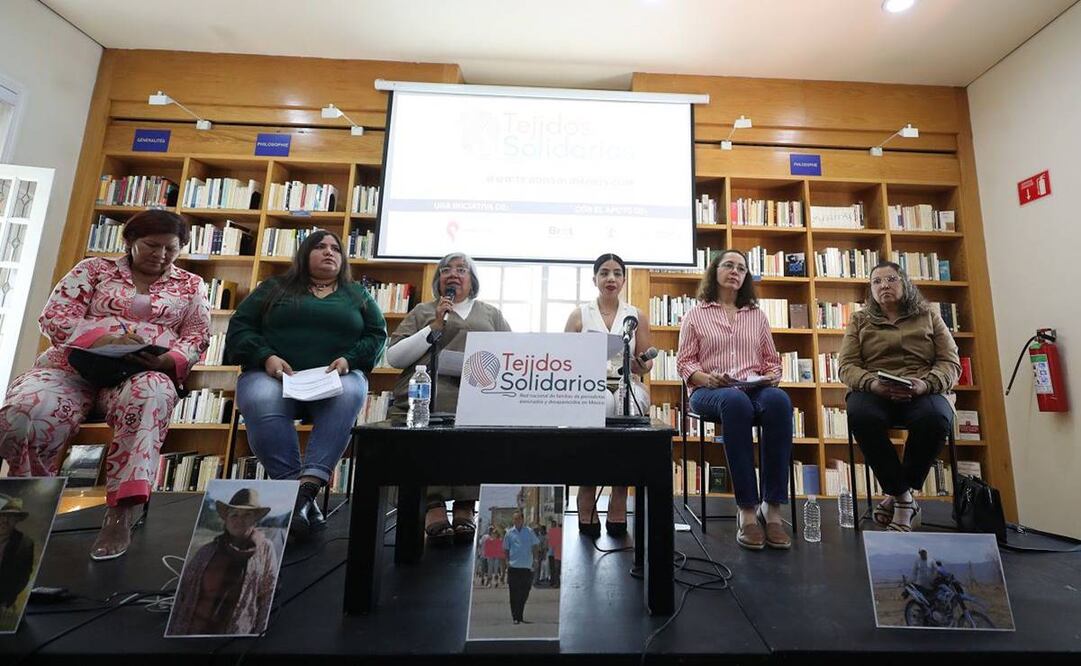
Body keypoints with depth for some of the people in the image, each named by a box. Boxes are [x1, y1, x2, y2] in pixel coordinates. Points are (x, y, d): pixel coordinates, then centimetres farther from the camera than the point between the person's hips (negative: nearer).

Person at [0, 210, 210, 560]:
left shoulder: (191, 285, 16)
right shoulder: (93, 268, 16)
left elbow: (197, 337, 7)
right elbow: (54, 317, 5)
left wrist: (167, 360, -16)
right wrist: (103, 339, -16)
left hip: (145, 372, -1)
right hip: (74, 363, 2)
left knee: (150, 395, -39)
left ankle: (121, 513, -41)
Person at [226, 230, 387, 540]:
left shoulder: (357, 294, 20)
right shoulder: (273, 288, 19)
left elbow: (377, 335, 11)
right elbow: (239, 328, 11)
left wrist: (349, 359, -9)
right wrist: (266, 357, -8)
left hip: (335, 379, 0)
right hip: (274, 375, 1)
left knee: (350, 394, -35)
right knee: (261, 402, -35)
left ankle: (308, 485, -41)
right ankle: (296, 491, -34)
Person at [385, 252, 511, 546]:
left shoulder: (491, 314, 26)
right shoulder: (422, 312, 24)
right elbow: (393, 357, 11)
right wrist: (434, 328, 2)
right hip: (427, 387, 0)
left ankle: (464, 506, -22)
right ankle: (434, 506, -26)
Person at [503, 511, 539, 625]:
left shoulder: (529, 532, 3)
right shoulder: (509, 533, 4)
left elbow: (535, 546, 7)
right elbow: (506, 549, 10)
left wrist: (534, 560, -2)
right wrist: (507, 561, -1)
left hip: (527, 567, 1)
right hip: (513, 567, -1)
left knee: (525, 593, 9)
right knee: (514, 593, 2)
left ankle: (520, 616, 26)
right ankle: (515, 617, 13)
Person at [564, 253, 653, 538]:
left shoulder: (637, 316, 14)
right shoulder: (579, 314, 11)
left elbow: (646, 363, 14)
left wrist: (640, 364, -11)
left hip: (627, 387, 2)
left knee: (629, 407, -35)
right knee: (599, 406, -37)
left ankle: (618, 503, -21)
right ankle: (587, 503, -23)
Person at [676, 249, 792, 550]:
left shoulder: (757, 315, 23)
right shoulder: (695, 315, 13)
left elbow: (772, 360, 22)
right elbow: (684, 362, 6)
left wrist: (772, 377, -1)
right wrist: (706, 378, -14)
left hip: (755, 388, 3)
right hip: (708, 391, -3)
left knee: (779, 400, -35)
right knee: (736, 401, -40)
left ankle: (772, 508, -29)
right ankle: (747, 511, -35)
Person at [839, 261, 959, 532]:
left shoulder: (929, 316, 19)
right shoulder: (859, 321, 17)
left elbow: (951, 362, 9)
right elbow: (847, 366, 6)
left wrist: (926, 383, -14)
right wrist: (872, 383, -16)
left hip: (922, 393, 1)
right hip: (872, 392, 0)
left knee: (934, 418, -36)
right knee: (861, 416, -37)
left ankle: (896, 495, -15)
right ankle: (903, 497, -18)